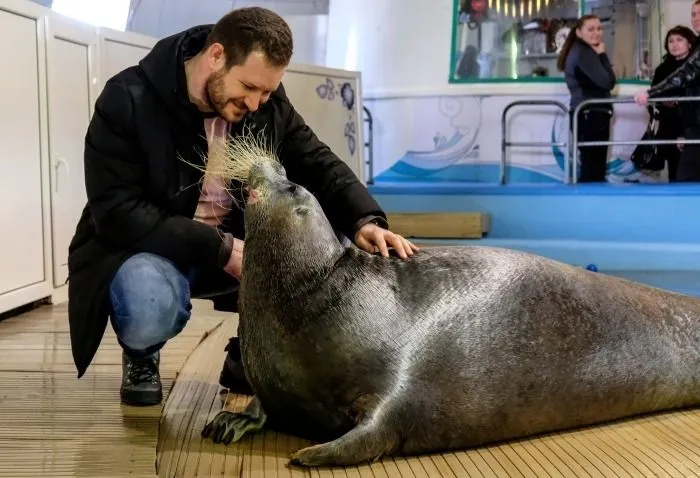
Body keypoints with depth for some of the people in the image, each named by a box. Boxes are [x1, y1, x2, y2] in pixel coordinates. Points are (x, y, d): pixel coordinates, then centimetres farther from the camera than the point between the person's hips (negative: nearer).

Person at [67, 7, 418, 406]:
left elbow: (318, 163, -4)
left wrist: (364, 220, -25)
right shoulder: (128, 100, -21)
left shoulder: (268, 101, -6)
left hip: (236, 245, 5)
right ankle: (141, 358, 1)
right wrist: (218, 248, -32)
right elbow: (117, 213, -25)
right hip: (144, 247, -4)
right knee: (151, 306, -39)